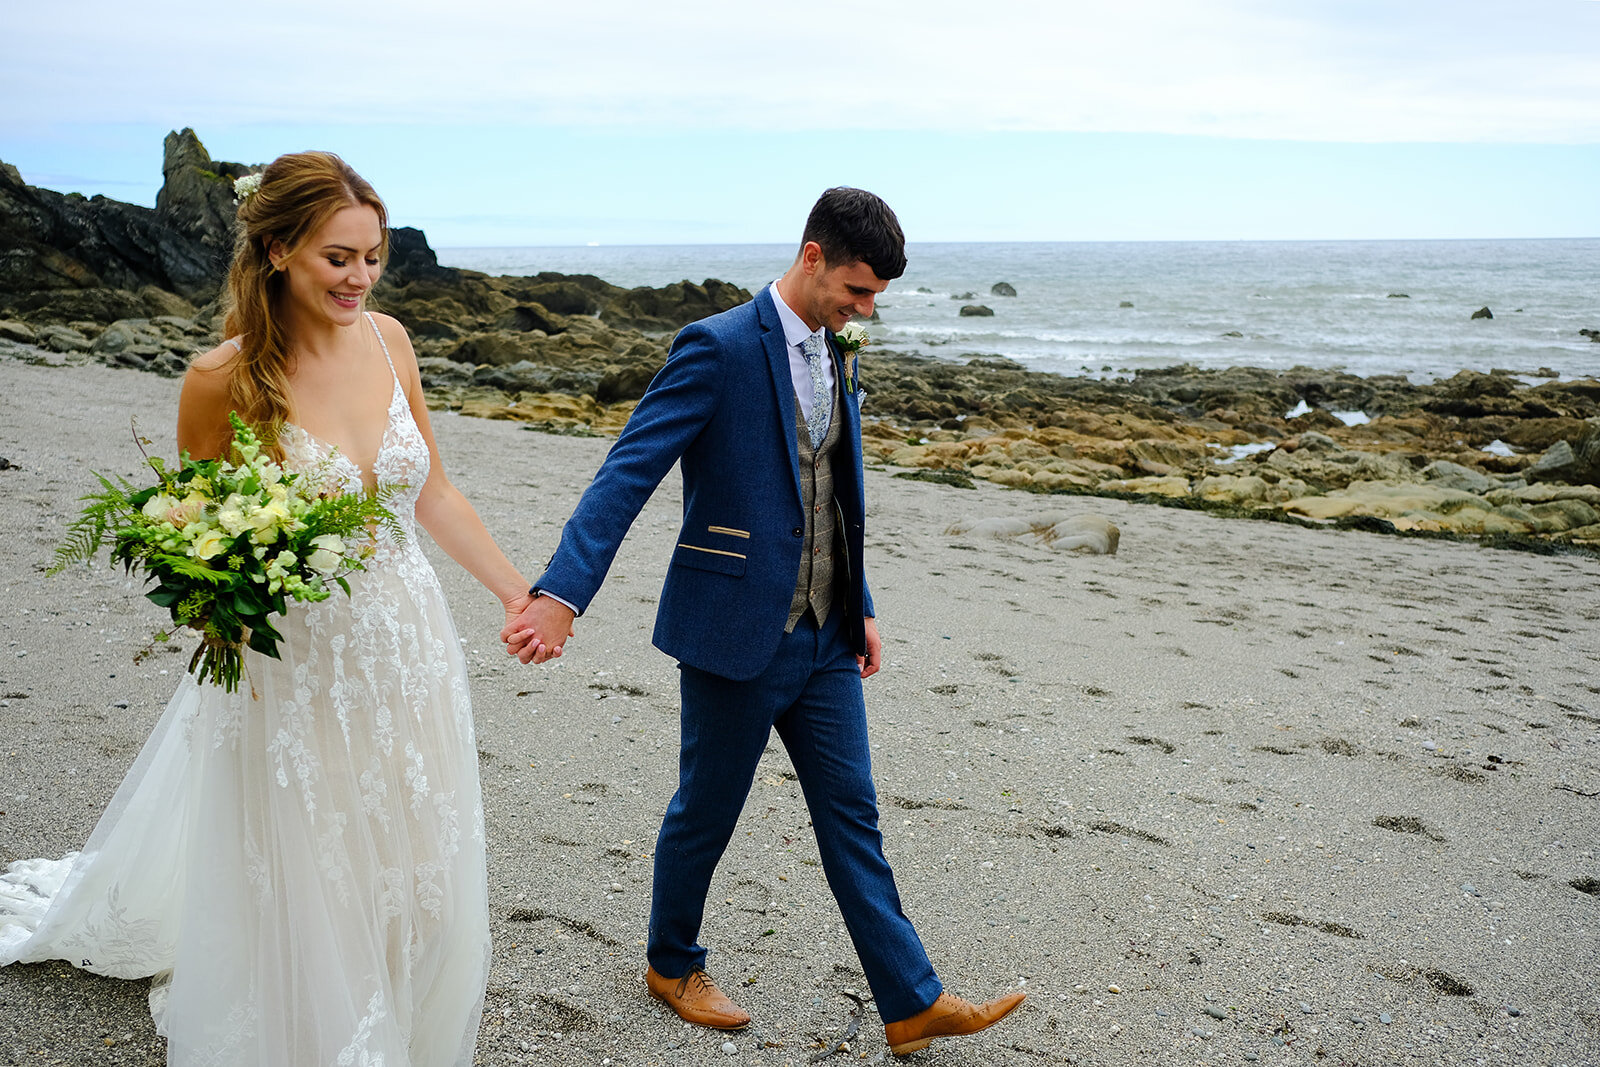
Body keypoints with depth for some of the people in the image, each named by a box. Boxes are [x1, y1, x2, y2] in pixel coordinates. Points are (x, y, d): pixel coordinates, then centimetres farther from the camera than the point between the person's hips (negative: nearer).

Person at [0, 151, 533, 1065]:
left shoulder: (387, 340, -2)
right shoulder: (225, 379, -15)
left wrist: (518, 591, 8)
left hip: (408, 656, 4)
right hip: (295, 673, -4)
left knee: (414, 882, 16)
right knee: (304, 895, 10)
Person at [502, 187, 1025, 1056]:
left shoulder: (836, 362, 10)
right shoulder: (718, 348, -15)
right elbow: (627, 472, -23)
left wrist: (860, 607, 18)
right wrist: (562, 593, -34)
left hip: (824, 638, 7)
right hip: (737, 633, -7)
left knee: (852, 817, 10)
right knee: (706, 811, 11)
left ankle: (912, 1003, 18)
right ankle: (672, 963, 35)